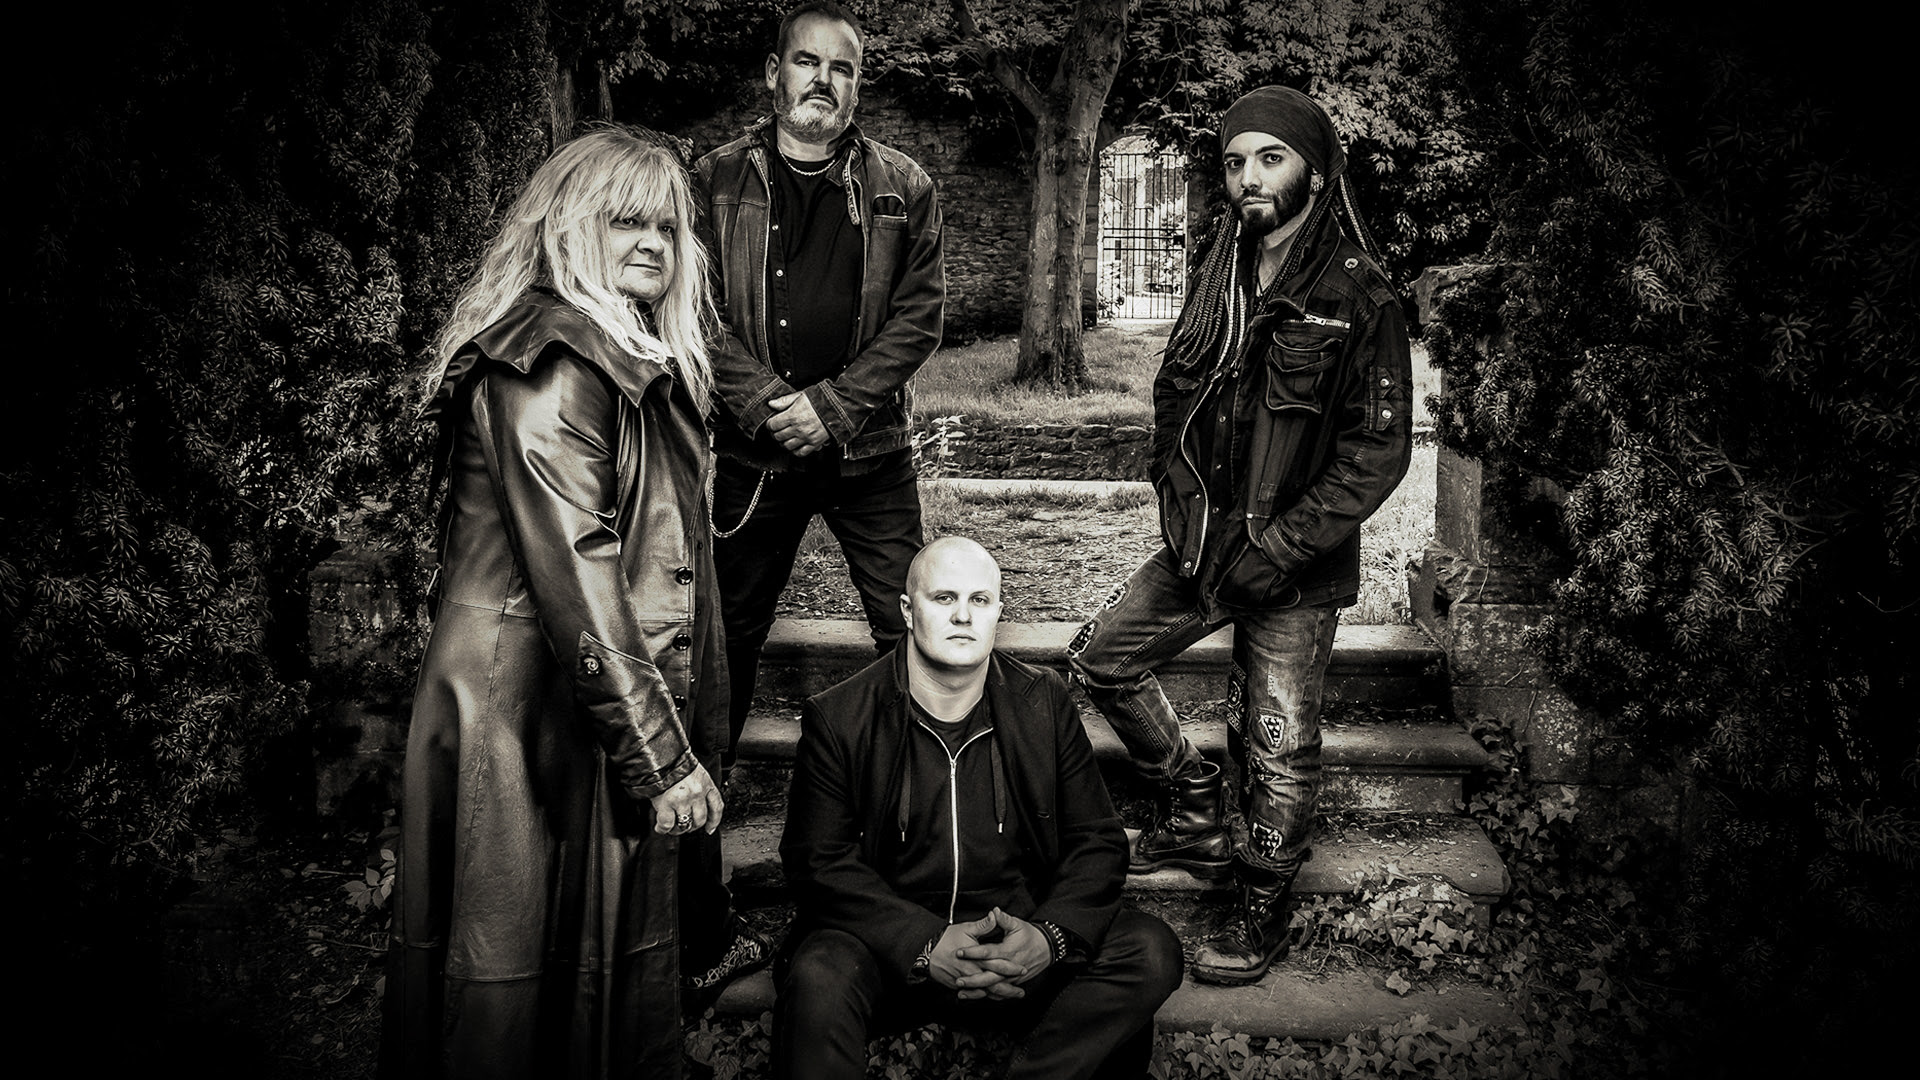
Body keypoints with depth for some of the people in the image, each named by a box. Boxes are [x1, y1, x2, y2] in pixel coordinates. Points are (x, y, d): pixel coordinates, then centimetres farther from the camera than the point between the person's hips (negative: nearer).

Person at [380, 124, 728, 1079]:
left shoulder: (644, 360, 16)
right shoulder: (551, 362, -14)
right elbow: (574, 572, -21)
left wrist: (689, 734, 14)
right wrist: (660, 756, -21)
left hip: (607, 700, 9)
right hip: (538, 705, -9)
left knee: (623, 945, 15)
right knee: (529, 962, 2)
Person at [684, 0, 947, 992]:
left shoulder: (903, 191, 7)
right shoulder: (716, 183, 5)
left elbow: (918, 315, 0)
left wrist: (833, 406, -11)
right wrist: (767, 404, -15)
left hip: (867, 447, 1)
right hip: (752, 450, 0)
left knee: (914, 637, 2)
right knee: (724, 648, 5)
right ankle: (698, 908, 15)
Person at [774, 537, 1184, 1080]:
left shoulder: (1044, 704, 5)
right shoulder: (837, 719, -3)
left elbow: (1097, 841, 5)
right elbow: (820, 863, -7)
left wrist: (1050, 934, -16)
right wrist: (927, 945, -21)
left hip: (1019, 953, 3)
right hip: (891, 950, -2)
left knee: (1151, 951, -21)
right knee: (817, 979, -35)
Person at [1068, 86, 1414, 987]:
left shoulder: (1359, 301, -14)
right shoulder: (1220, 280, 5)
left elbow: (1377, 454, -15)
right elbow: (1172, 395, 14)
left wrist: (1275, 551, -17)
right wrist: (1181, 502, 0)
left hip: (1295, 568, -6)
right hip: (1202, 540, 6)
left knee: (1276, 749, 2)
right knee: (1101, 657, 10)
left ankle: (1264, 913, 23)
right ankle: (1193, 818, 27)